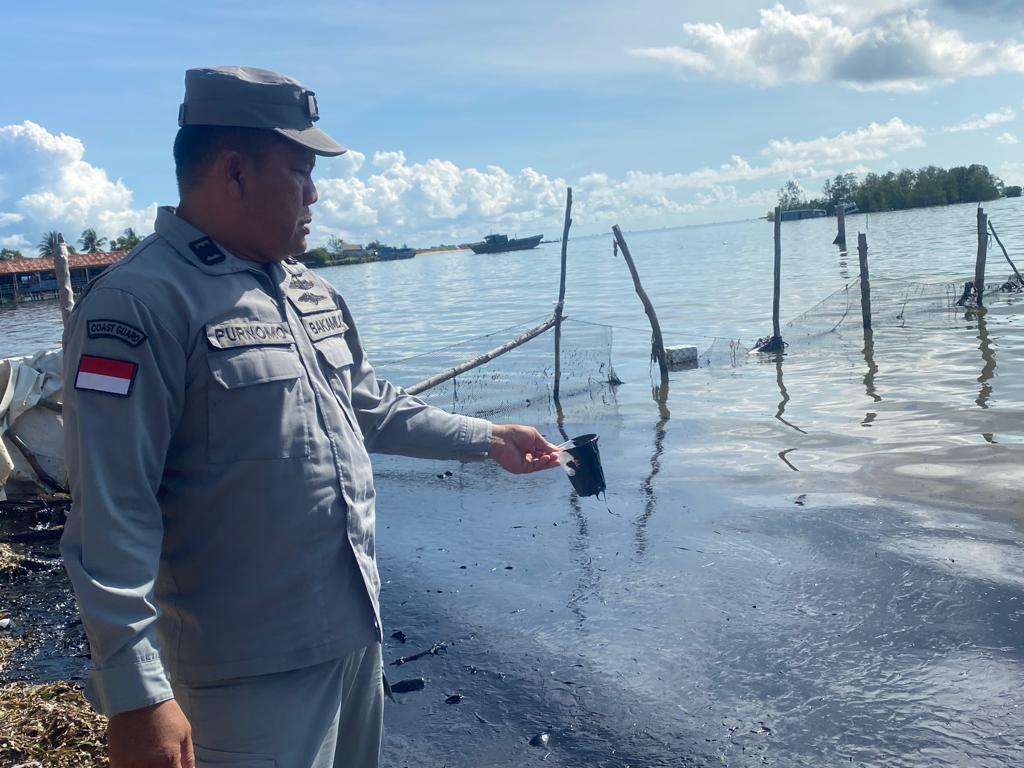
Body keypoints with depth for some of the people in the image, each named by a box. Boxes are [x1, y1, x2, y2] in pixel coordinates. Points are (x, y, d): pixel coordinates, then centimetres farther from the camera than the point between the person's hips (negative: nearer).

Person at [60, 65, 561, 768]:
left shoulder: (310, 290, 9)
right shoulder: (141, 303, -18)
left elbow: (374, 407, 21)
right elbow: (112, 517, -21)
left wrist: (487, 438, 21)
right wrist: (136, 694, -23)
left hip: (357, 633, 9)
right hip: (253, 672, -8)